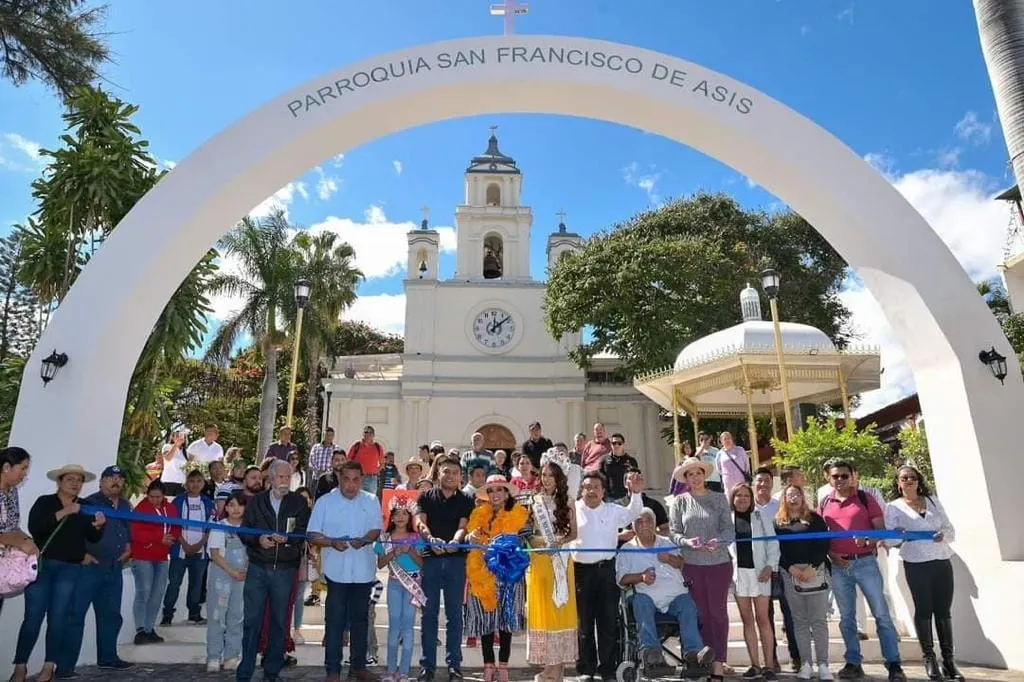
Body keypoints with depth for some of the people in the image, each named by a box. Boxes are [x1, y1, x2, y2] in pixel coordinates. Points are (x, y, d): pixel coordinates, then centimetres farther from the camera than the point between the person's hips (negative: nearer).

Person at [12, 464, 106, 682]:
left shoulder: (85, 507, 9)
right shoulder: (44, 502, 1)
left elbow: (93, 538, 5)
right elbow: (34, 527, -16)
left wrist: (98, 526, -16)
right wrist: (63, 513, -25)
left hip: (70, 569, 2)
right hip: (41, 564, -2)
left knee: (58, 617, 1)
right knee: (33, 616, -3)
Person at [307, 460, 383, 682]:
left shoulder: (371, 501, 1)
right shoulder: (325, 502, -4)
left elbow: (377, 530, 3)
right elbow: (313, 535, -4)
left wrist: (363, 540, -18)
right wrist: (332, 542, -21)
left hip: (363, 570, 2)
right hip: (337, 570, -2)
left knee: (360, 619, 13)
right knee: (335, 620, 3)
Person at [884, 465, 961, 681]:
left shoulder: (933, 501, 12)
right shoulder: (894, 507, 2)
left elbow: (950, 530, 10)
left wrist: (943, 535, -12)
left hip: (942, 562, 3)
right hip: (916, 565, -3)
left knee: (943, 610, 4)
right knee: (923, 609, 1)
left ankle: (949, 659, 11)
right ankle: (929, 658, 9)